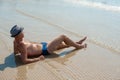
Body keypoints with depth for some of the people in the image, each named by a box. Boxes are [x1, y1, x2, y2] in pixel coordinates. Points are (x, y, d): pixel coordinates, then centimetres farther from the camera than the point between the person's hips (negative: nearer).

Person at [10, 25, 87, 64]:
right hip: (46, 50, -10)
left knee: (62, 44, 25)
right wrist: (38, 59, -26)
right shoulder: (22, 45, -33)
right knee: (63, 36, 0)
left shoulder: (16, 41, -7)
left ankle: (76, 43, 48)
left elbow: (15, 52, 10)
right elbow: (25, 61, -35)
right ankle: (78, 46, 22)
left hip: (42, 45, 10)